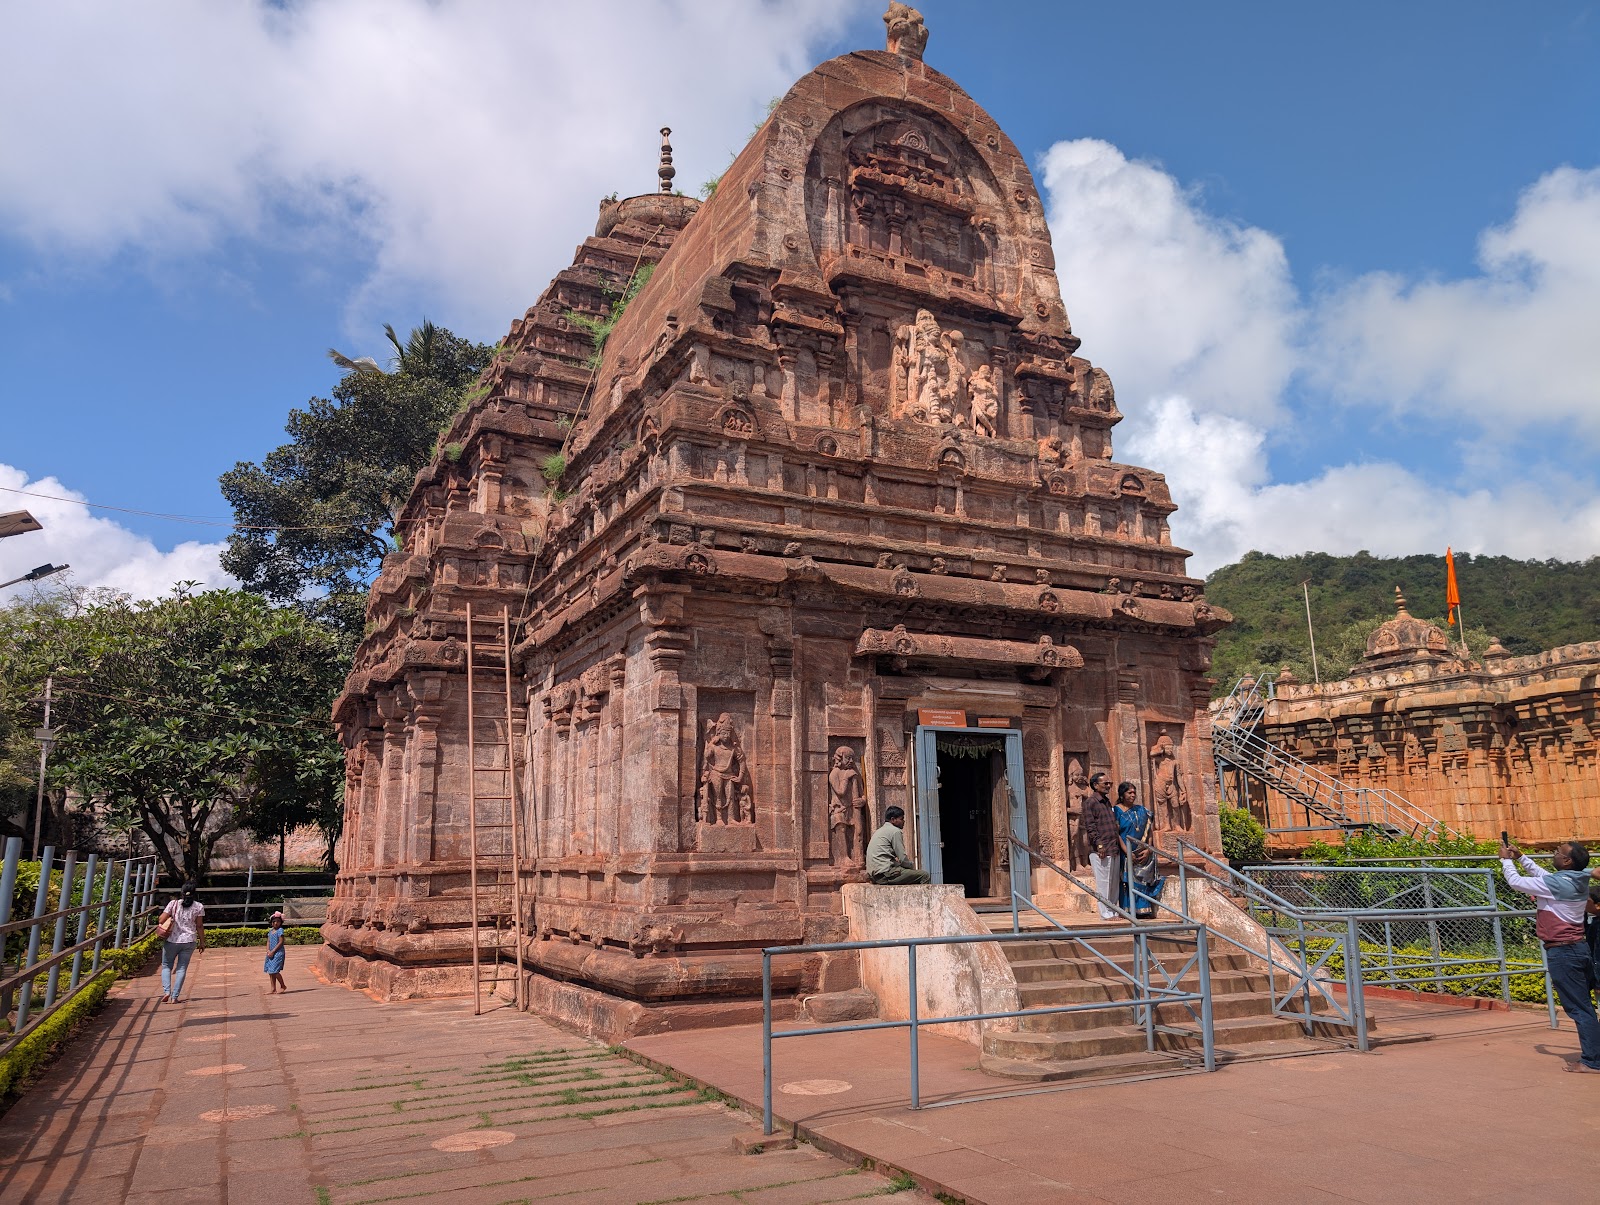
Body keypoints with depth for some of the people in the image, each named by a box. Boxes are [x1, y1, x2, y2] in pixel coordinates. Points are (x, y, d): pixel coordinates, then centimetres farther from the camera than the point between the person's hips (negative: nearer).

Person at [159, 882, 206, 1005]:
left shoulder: (173, 903, -2)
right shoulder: (199, 906, 0)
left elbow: (162, 919, -8)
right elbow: (199, 926, 1)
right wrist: (202, 942, 8)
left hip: (172, 940, 0)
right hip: (189, 941, 0)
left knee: (166, 966, 15)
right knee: (182, 969, 6)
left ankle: (167, 991, -3)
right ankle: (175, 997, 1)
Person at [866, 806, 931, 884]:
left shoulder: (880, 830, 21)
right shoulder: (895, 831, -6)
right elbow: (902, 858, -9)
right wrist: (914, 868, 7)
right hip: (885, 873, -10)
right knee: (925, 875, -9)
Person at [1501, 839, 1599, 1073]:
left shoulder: (1557, 883, -19)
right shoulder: (1576, 881, 7)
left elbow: (1515, 881, -11)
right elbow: (1542, 875, 26)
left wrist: (1507, 860, 5)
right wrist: (1520, 858, 23)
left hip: (1562, 953, -9)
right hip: (1578, 947, 9)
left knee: (1578, 1008, -4)